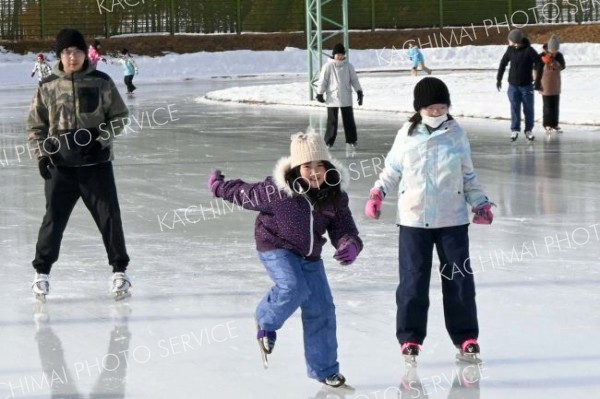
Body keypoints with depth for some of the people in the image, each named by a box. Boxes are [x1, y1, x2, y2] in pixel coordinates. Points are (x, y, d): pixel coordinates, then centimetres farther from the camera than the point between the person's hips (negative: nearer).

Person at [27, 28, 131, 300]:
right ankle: (42, 271, 14)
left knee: (109, 215, -1)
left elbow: (119, 115, 5)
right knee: (54, 217, 0)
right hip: (61, 164, 0)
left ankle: (119, 269, 12)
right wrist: (42, 153, 0)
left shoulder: (101, 83, 0)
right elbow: (35, 124, 10)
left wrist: (102, 139, -9)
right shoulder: (48, 86, 3)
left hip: (96, 161, 0)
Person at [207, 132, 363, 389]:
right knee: (294, 287, -30)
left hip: (310, 257, 5)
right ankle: (266, 322, 4)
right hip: (276, 249, -5)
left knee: (321, 310, 4)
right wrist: (218, 186, 7)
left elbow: (344, 230, -11)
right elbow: (246, 194, -6)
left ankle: (324, 369, 19)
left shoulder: (335, 196, -11)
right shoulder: (278, 192, -22)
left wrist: (350, 246, -34)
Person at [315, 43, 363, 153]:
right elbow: (322, 81, -2)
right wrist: (319, 94, -3)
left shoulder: (348, 66, 4)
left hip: (346, 98, 3)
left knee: (349, 121, 4)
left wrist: (359, 92, 2)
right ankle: (328, 143, 6)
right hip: (332, 98, -2)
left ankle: (351, 142, 11)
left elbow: (354, 79, 7)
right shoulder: (328, 66, -4)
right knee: (332, 122, 0)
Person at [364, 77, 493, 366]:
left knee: (459, 278, 4)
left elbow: (468, 175, 11)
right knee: (413, 280, 0)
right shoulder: (407, 135, 0)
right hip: (413, 219, -1)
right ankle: (410, 337, 10)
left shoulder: (456, 133, 2)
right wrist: (377, 194, -3)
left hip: (452, 219, 1)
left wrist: (480, 203, 6)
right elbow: (391, 171, 10)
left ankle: (465, 336, 16)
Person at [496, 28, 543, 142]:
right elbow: (503, 63, 11)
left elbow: (539, 64, -9)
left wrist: (537, 81, -11)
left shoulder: (529, 50, -12)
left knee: (528, 109, 3)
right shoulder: (510, 50, -1)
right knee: (514, 108, 1)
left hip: (526, 85, -2)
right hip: (513, 85, 2)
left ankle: (529, 130, 12)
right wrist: (499, 78, 12)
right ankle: (515, 130, 6)